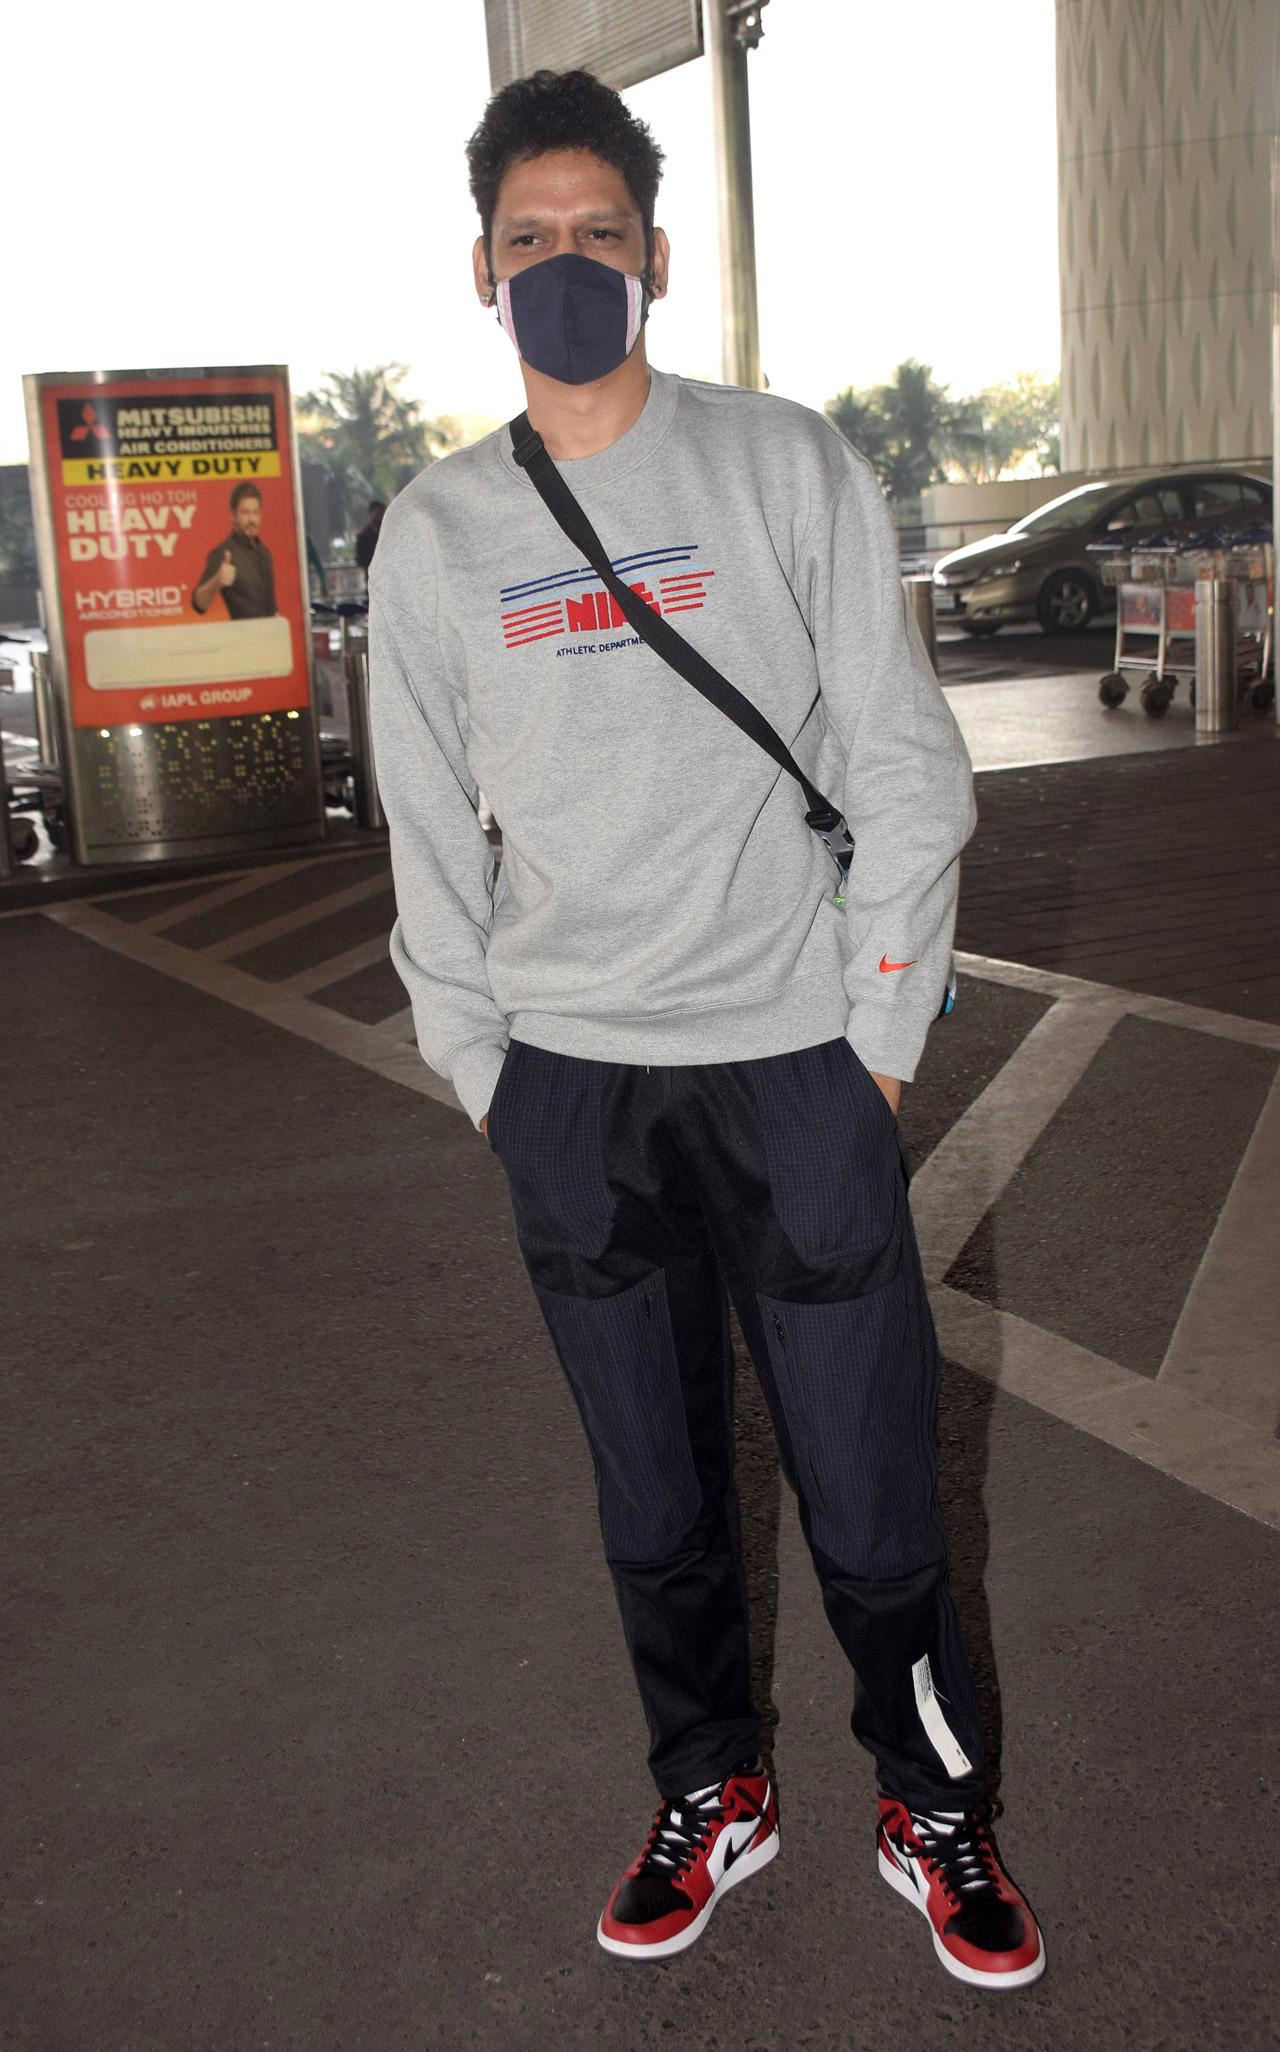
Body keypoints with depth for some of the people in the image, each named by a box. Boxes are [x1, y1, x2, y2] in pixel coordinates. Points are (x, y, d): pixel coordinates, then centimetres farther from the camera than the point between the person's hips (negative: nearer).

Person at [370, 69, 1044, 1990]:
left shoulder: (789, 467, 1)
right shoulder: (434, 531, 7)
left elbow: (902, 763, -1)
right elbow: (430, 828, 11)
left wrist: (881, 1034, -4)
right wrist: (476, 1063, 7)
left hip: (792, 1060, -2)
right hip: (569, 1082, 2)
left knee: (870, 1495, 3)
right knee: (655, 1497, 13)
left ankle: (936, 1812, 27)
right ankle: (712, 1795, 35)